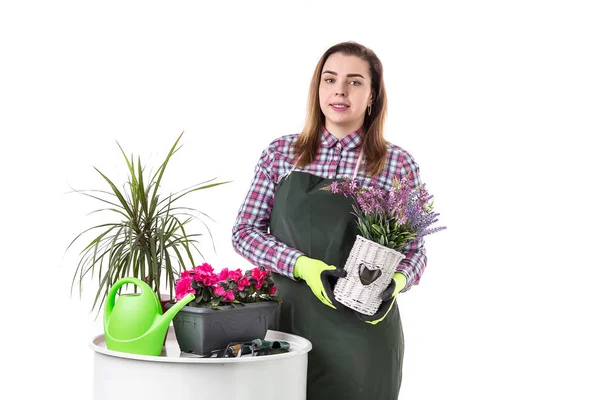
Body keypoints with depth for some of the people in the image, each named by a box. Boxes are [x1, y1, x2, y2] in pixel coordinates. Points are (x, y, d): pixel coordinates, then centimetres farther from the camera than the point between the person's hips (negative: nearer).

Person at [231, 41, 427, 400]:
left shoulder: (398, 164, -2)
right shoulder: (281, 153, 3)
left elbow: (415, 250, 4)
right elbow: (245, 231, 2)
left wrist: (396, 281, -18)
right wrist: (300, 264, -14)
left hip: (362, 327, -1)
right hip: (286, 317, 2)